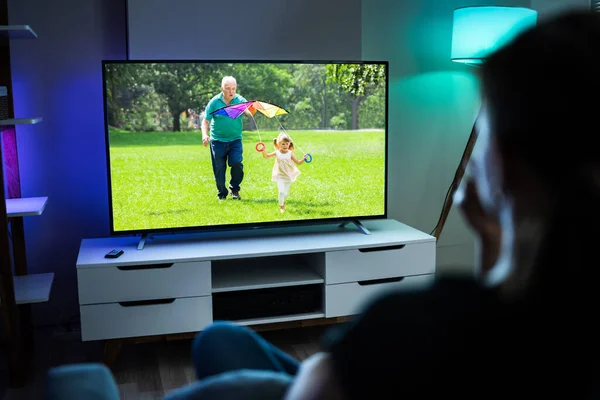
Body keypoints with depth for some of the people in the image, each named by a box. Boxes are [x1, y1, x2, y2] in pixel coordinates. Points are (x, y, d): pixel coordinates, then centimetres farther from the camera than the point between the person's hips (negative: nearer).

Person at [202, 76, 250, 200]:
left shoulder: (240, 100, -3)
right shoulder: (214, 102, -3)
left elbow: (249, 111, -22)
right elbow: (206, 121, 0)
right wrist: (204, 135, -17)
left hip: (235, 140, 0)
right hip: (217, 140, 0)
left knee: (237, 164, -15)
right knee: (219, 169, 3)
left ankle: (235, 190, 9)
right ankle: (222, 194, 21)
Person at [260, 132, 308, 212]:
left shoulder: (290, 153, -6)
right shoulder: (277, 153, -5)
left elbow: (298, 162, -4)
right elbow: (266, 156, 4)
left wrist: (303, 159, -21)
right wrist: (263, 151, -14)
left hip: (288, 176, 1)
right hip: (280, 176, -1)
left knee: (286, 193, 9)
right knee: (281, 191, -15)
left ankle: (283, 201, 40)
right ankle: (281, 206, 1)